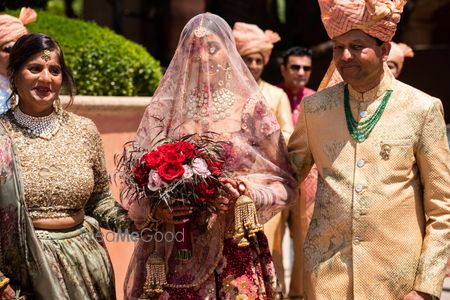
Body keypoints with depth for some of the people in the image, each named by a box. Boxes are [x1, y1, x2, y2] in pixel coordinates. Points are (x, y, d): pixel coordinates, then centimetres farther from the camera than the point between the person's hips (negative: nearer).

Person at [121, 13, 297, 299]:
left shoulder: (250, 109, 1)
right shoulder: (162, 111, 5)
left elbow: (284, 183, 2)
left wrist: (247, 192, -16)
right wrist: (155, 210, -13)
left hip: (236, 254, -1)